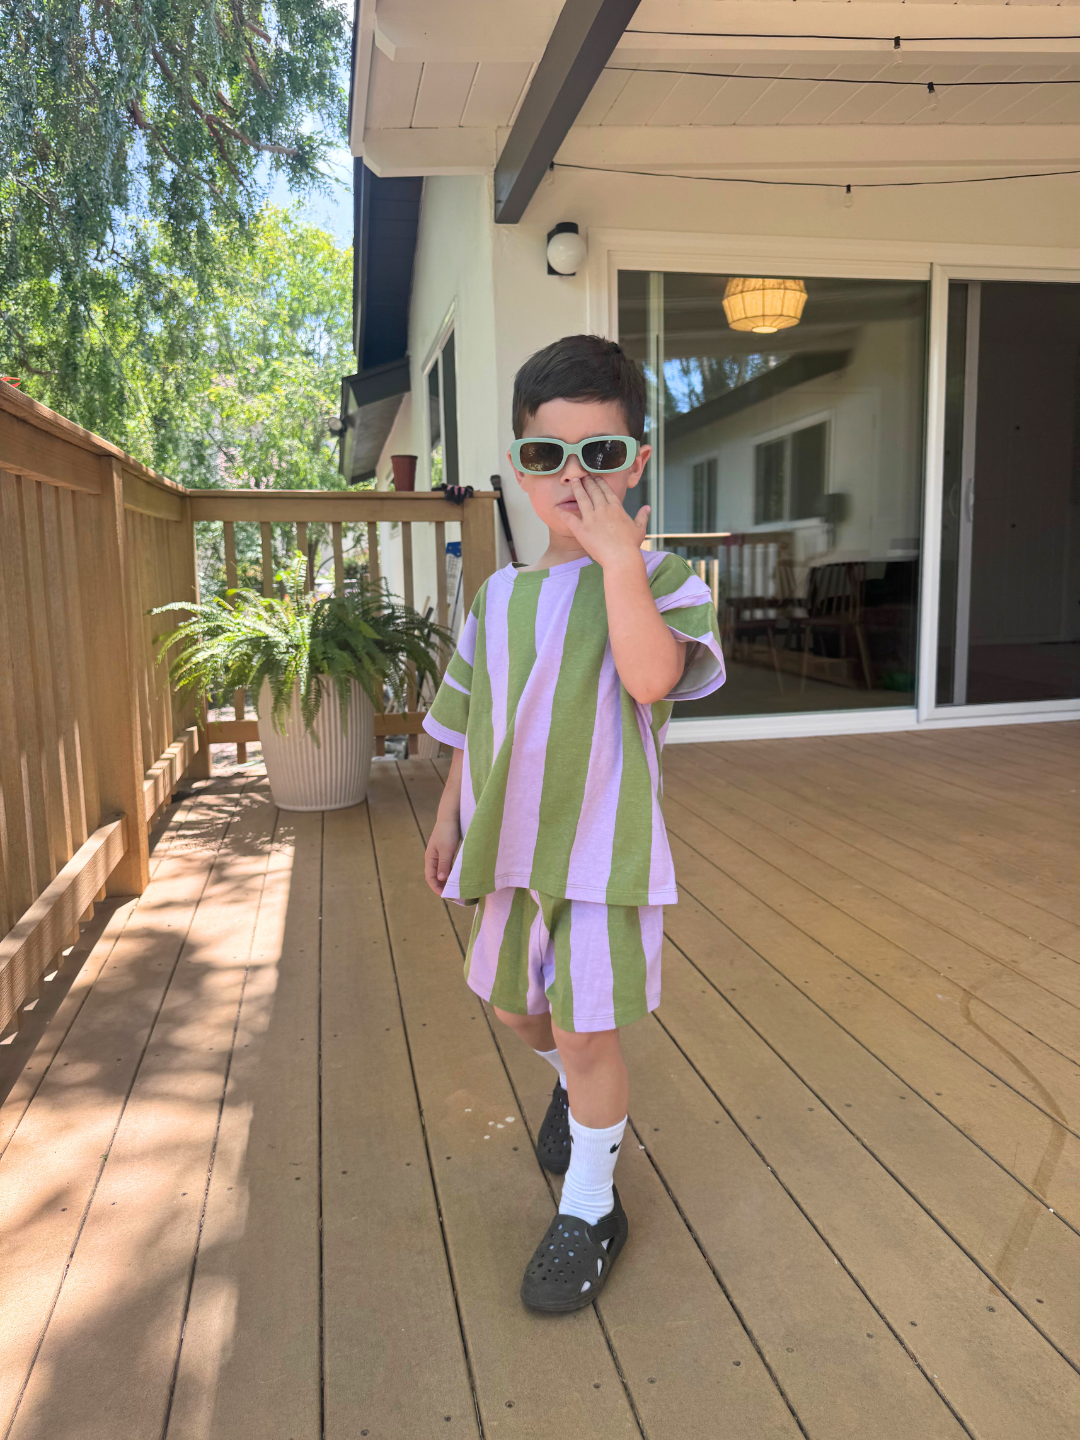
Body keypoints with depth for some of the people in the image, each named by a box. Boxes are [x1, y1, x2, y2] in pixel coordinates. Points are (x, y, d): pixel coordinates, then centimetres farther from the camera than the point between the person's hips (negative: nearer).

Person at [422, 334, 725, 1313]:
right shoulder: (502, 594, 4)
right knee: (517, 1008, 23)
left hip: (605, 847, -6)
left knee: (585, 1031, 2)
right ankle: (580, 1090, 56)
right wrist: (450, 820, 14)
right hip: (514, 843, 6)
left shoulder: (658, 579, -11)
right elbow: (472, 724, 12)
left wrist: (619, 554, -30)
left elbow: (651, 676, -32)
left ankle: (590, 1210, 27)